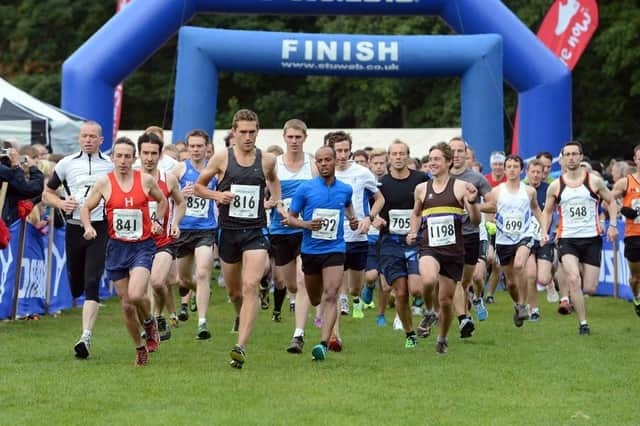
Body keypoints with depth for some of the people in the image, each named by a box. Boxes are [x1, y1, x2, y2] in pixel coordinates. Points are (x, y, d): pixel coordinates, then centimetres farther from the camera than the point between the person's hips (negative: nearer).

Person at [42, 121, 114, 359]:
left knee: (92, 284, -15)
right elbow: (47, 194, 15)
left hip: (100, 230, -3)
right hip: (74, 229, 3)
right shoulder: (66, 164, 9)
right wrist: (61, 203, -6)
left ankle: (86, 337, -20)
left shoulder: (111, 166, 5)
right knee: (76, 286, 9)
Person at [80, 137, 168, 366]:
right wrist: (88, 227, -10)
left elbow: (162, 200, 18)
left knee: (136, 295, -23)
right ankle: (140, 348, 23)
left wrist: (158, 221, 5)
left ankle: (149, 322, 10)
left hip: (142, 246, -2)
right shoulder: (104, 183, -3)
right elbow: (86, 208, 7)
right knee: (126, 304, 5)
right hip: (116, 247, 2)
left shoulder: (146, 180, -2)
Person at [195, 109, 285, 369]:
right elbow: (199, 186, 9)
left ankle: (241, 347, -24)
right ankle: (244, 320, 46)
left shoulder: (267, 160, 3)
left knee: (250, 286, -18)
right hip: (228, 230, 1)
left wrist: (276, 201, 9)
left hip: (256, 232, -1)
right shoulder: (222, 158, -1)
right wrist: (217, 195, -10)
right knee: (234, 291, 13)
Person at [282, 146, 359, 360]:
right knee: (314, 299, 14)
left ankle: (324, 344, -24)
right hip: (310, 249, 1)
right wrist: (306, 224, -17)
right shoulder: (305, 189, -4)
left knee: (330, 296, -17)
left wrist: (352, 219, 8)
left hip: (335, 249, -1)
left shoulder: (345, 189, 3)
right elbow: (290, 218, 1)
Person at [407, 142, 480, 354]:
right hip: (429, 247, 1)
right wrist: (413, 232, 10)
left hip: (454, 250, 0)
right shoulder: (421, 189, 8)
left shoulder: (460, 187, -1)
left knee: (446, 300, 5)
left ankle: (442, 338, 30)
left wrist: (472, 202, -21)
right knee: (429, 280, -33)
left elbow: (476, 221, -3)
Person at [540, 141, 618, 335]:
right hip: (567, 239, 0)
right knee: (574, 280, -21)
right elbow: (547, 211, 15)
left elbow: (611, 201, 11)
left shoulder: (594, 181, 0)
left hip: (592, 239, 0)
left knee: (590, 289, -1)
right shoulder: (555, 186, 3)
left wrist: (612, 225, -2)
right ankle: (583, 323, -11)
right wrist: (544, 232, 0)